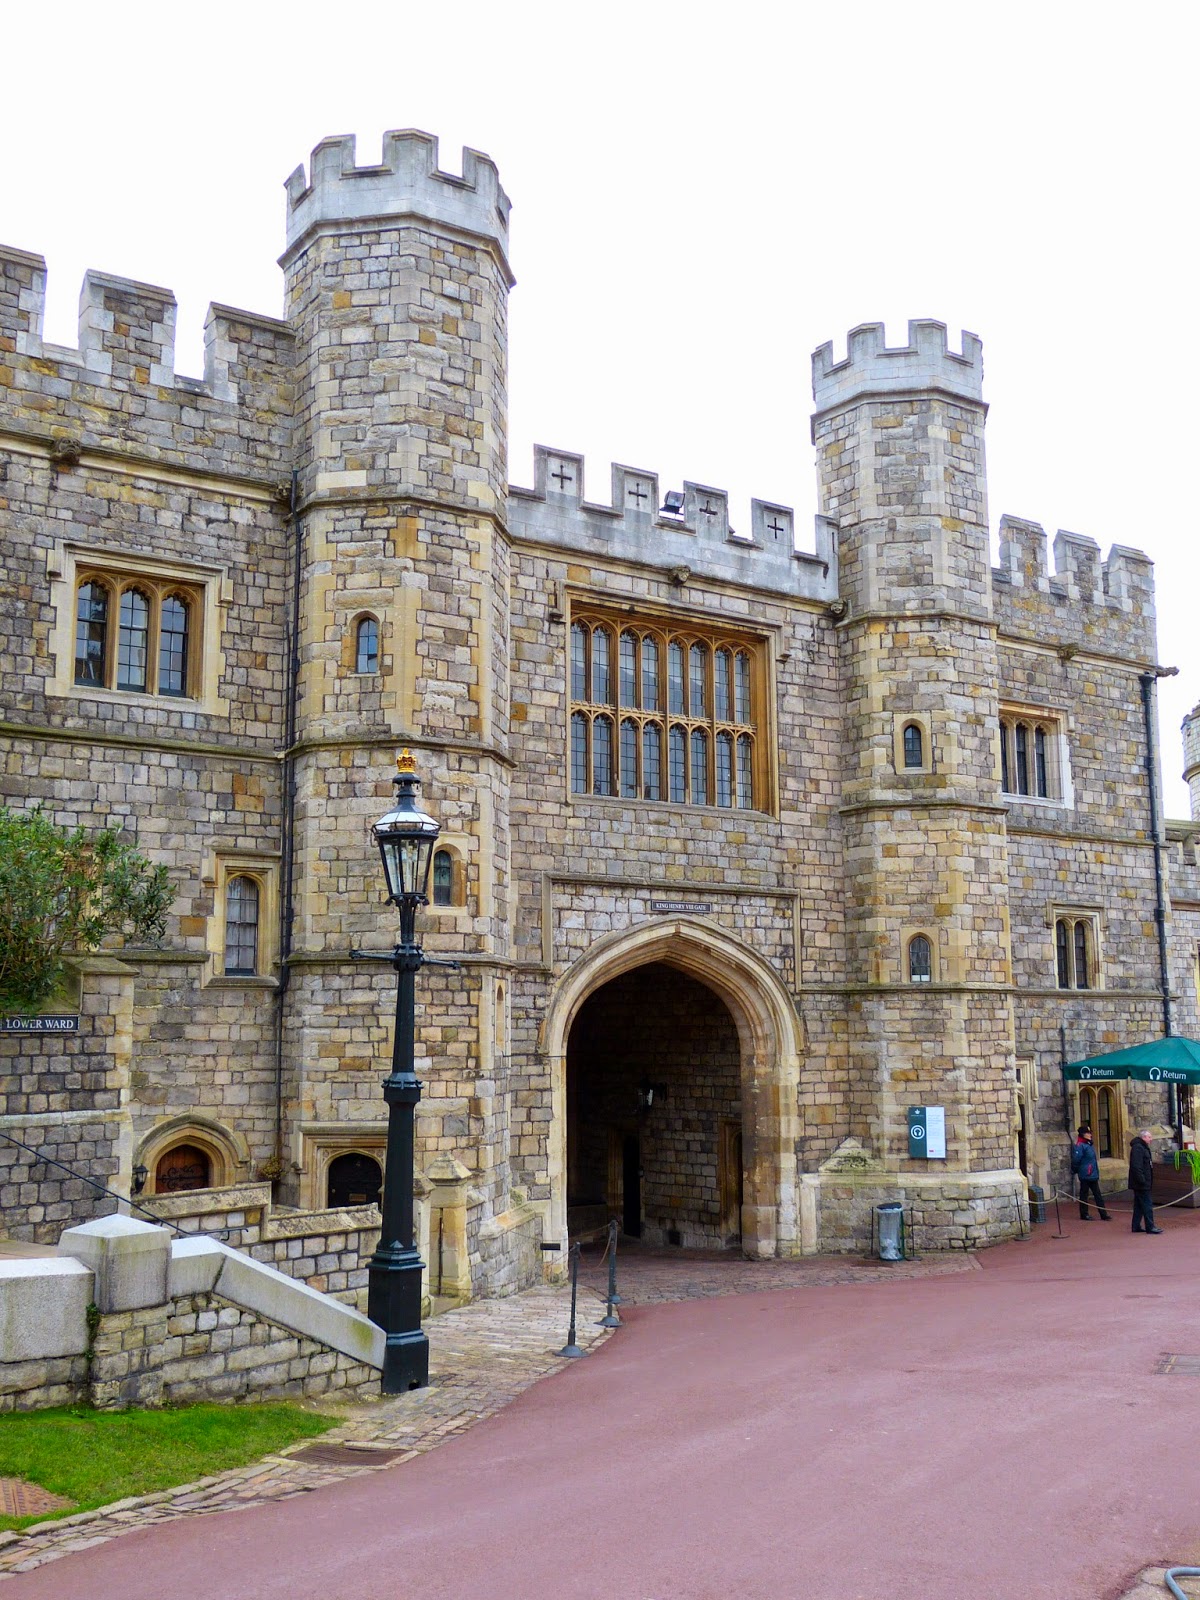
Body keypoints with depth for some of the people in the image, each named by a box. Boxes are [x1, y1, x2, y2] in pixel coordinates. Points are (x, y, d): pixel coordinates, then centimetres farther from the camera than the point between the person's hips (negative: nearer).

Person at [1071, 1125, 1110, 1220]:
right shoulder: (1080, 1146, -16)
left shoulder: (1090, 1144, 13)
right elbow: (1076, 1159, -20)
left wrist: (1097, 1173, 19)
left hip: (1093, 1175, 9)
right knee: (1084, 1195, 3)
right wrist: (1075, 1171, -9)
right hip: (1085, 1175, -9)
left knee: (1098, 1195, 8)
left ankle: (1103, 1215, 10)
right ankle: (1084, 1214, 11)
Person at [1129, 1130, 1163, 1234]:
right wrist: (1142, 1181, -25)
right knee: (1147, 1204, -8)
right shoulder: (1137, 1148, -17)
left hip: (1142, 1183, 11)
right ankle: (1150, 1227, -6)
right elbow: (1136, 1166, -24)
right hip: (1141, 1183, -11)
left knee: (1139, 1205, 13)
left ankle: (1136, 1226, 17)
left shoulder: (1143, 1147, 18)